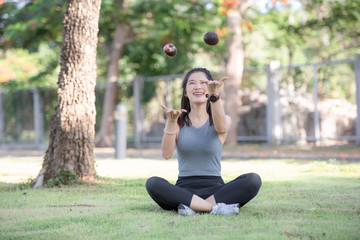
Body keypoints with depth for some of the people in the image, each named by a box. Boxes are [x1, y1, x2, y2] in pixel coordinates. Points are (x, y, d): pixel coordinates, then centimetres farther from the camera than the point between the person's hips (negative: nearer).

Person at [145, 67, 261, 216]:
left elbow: (221, 128, -18)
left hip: (214, 188, 0)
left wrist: (215, 95, -35)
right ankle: (215, 207, -31)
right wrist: (171, 122, -23)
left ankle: (193, 207, -28)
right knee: (153, 183, -30)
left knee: (253, 180, -26)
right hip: (184, 189, 0)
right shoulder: (179, 122, 10)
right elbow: (166, 154, -7)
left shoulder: (224, 120, 9)